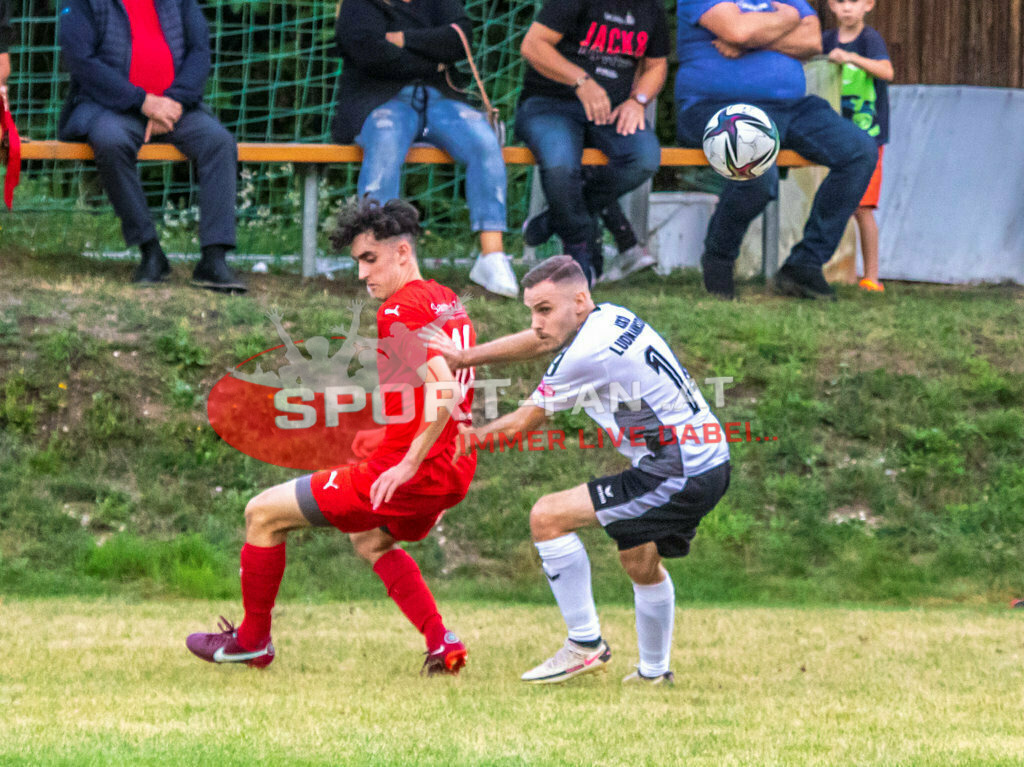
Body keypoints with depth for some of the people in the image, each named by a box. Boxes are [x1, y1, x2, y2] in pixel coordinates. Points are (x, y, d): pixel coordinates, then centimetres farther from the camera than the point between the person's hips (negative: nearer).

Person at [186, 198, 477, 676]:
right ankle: (441, 645, 22)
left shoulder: (399, 311, -17)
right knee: (370, 540, 38)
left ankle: (252, 641, 17)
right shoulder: (448, 302, 12)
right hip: (454, 471, 10)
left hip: (414, 472, -10)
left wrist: (408, 464, -24)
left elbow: (445, 391, -28)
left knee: (263, 514, 3)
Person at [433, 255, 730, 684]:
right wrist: (466, 356, 26)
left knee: (547, 517, -10)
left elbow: (522, 425, -8)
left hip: (677, 477, -10)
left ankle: (585, 644, -3)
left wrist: (474, 438, 9)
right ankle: (654, 671, 48)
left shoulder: (588, 355, -20)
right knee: (640, 564, 32)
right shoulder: (608, 318, 5)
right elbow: (538, 343, 23)